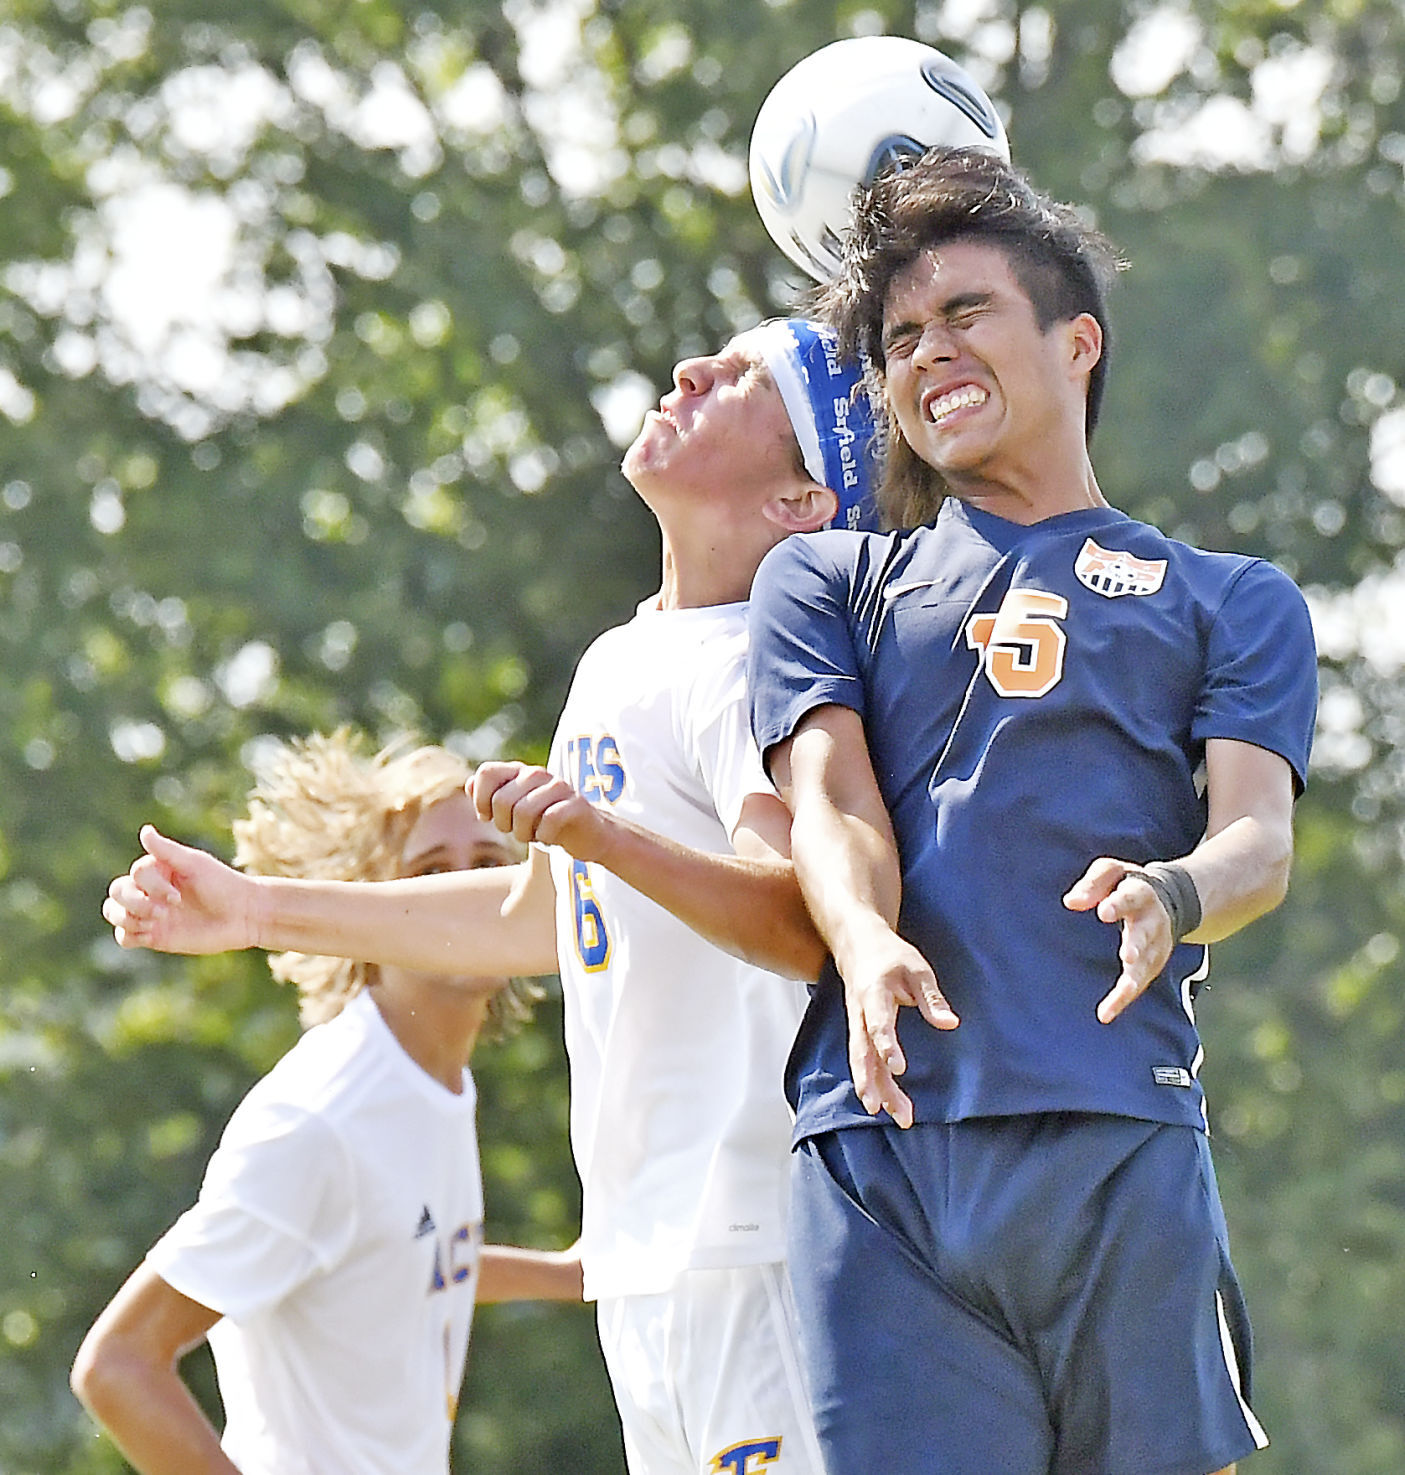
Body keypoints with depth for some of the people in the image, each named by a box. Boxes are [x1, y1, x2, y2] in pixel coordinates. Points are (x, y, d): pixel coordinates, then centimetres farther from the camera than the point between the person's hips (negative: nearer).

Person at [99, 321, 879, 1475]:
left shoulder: (744, 668, -12)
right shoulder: (618, 666, 17)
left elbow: (807, 928, -28)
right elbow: (539, 915, 30)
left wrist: (610, 838, -42)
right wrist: (256, 910, 33)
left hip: (754, 1240, -9)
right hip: (641, 1249, 9)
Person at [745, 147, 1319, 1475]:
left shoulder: (1229, 602, 23)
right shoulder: (826, 583, 26)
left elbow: (1259, 838, 7)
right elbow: (829, 805, 10)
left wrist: (1172, 895, -19)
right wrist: (867, 946, -14)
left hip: (1121, 1138, -1)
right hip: (879, 1141, 1)